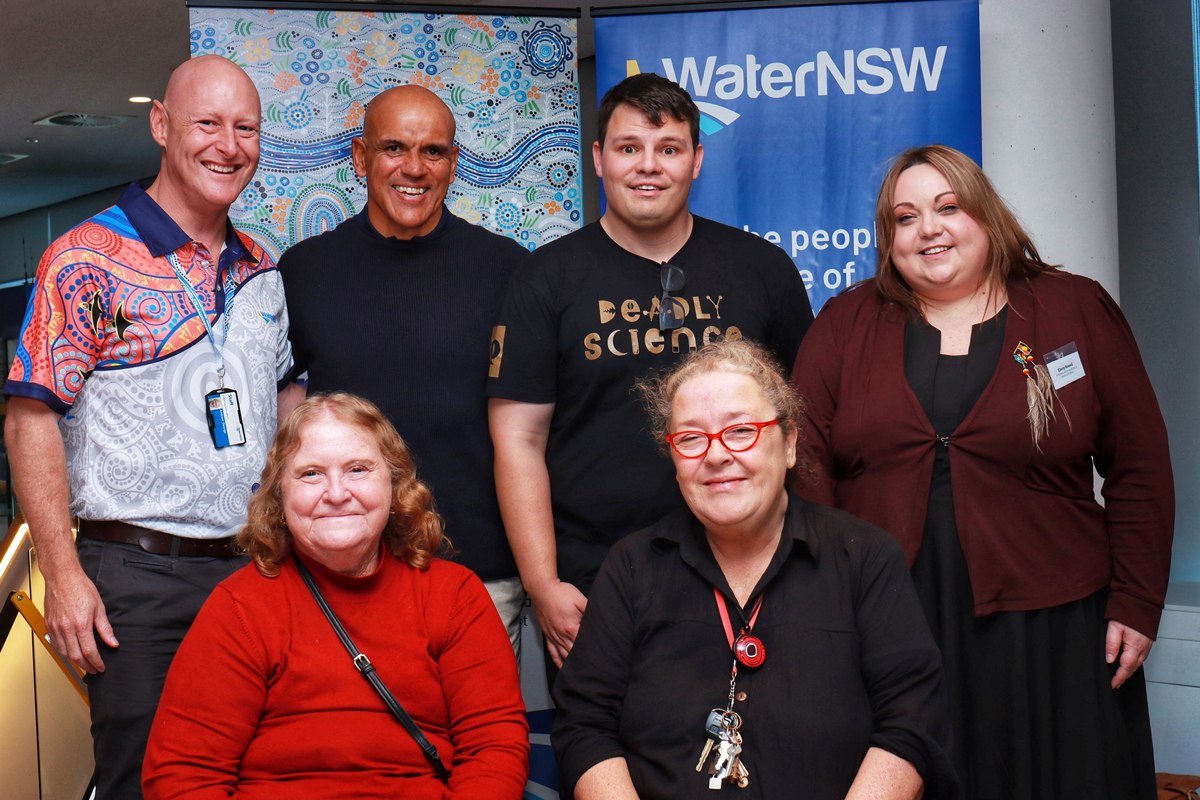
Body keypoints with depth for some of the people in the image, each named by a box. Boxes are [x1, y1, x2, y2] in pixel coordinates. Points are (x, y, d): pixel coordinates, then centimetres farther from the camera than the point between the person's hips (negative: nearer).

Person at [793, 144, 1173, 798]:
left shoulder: (1077, 310, 5)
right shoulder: (846, 323, 8)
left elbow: (1138, 470, 5)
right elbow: (807, 465, 2)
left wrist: (1136, 604, -1)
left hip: (1044, 631, 0)